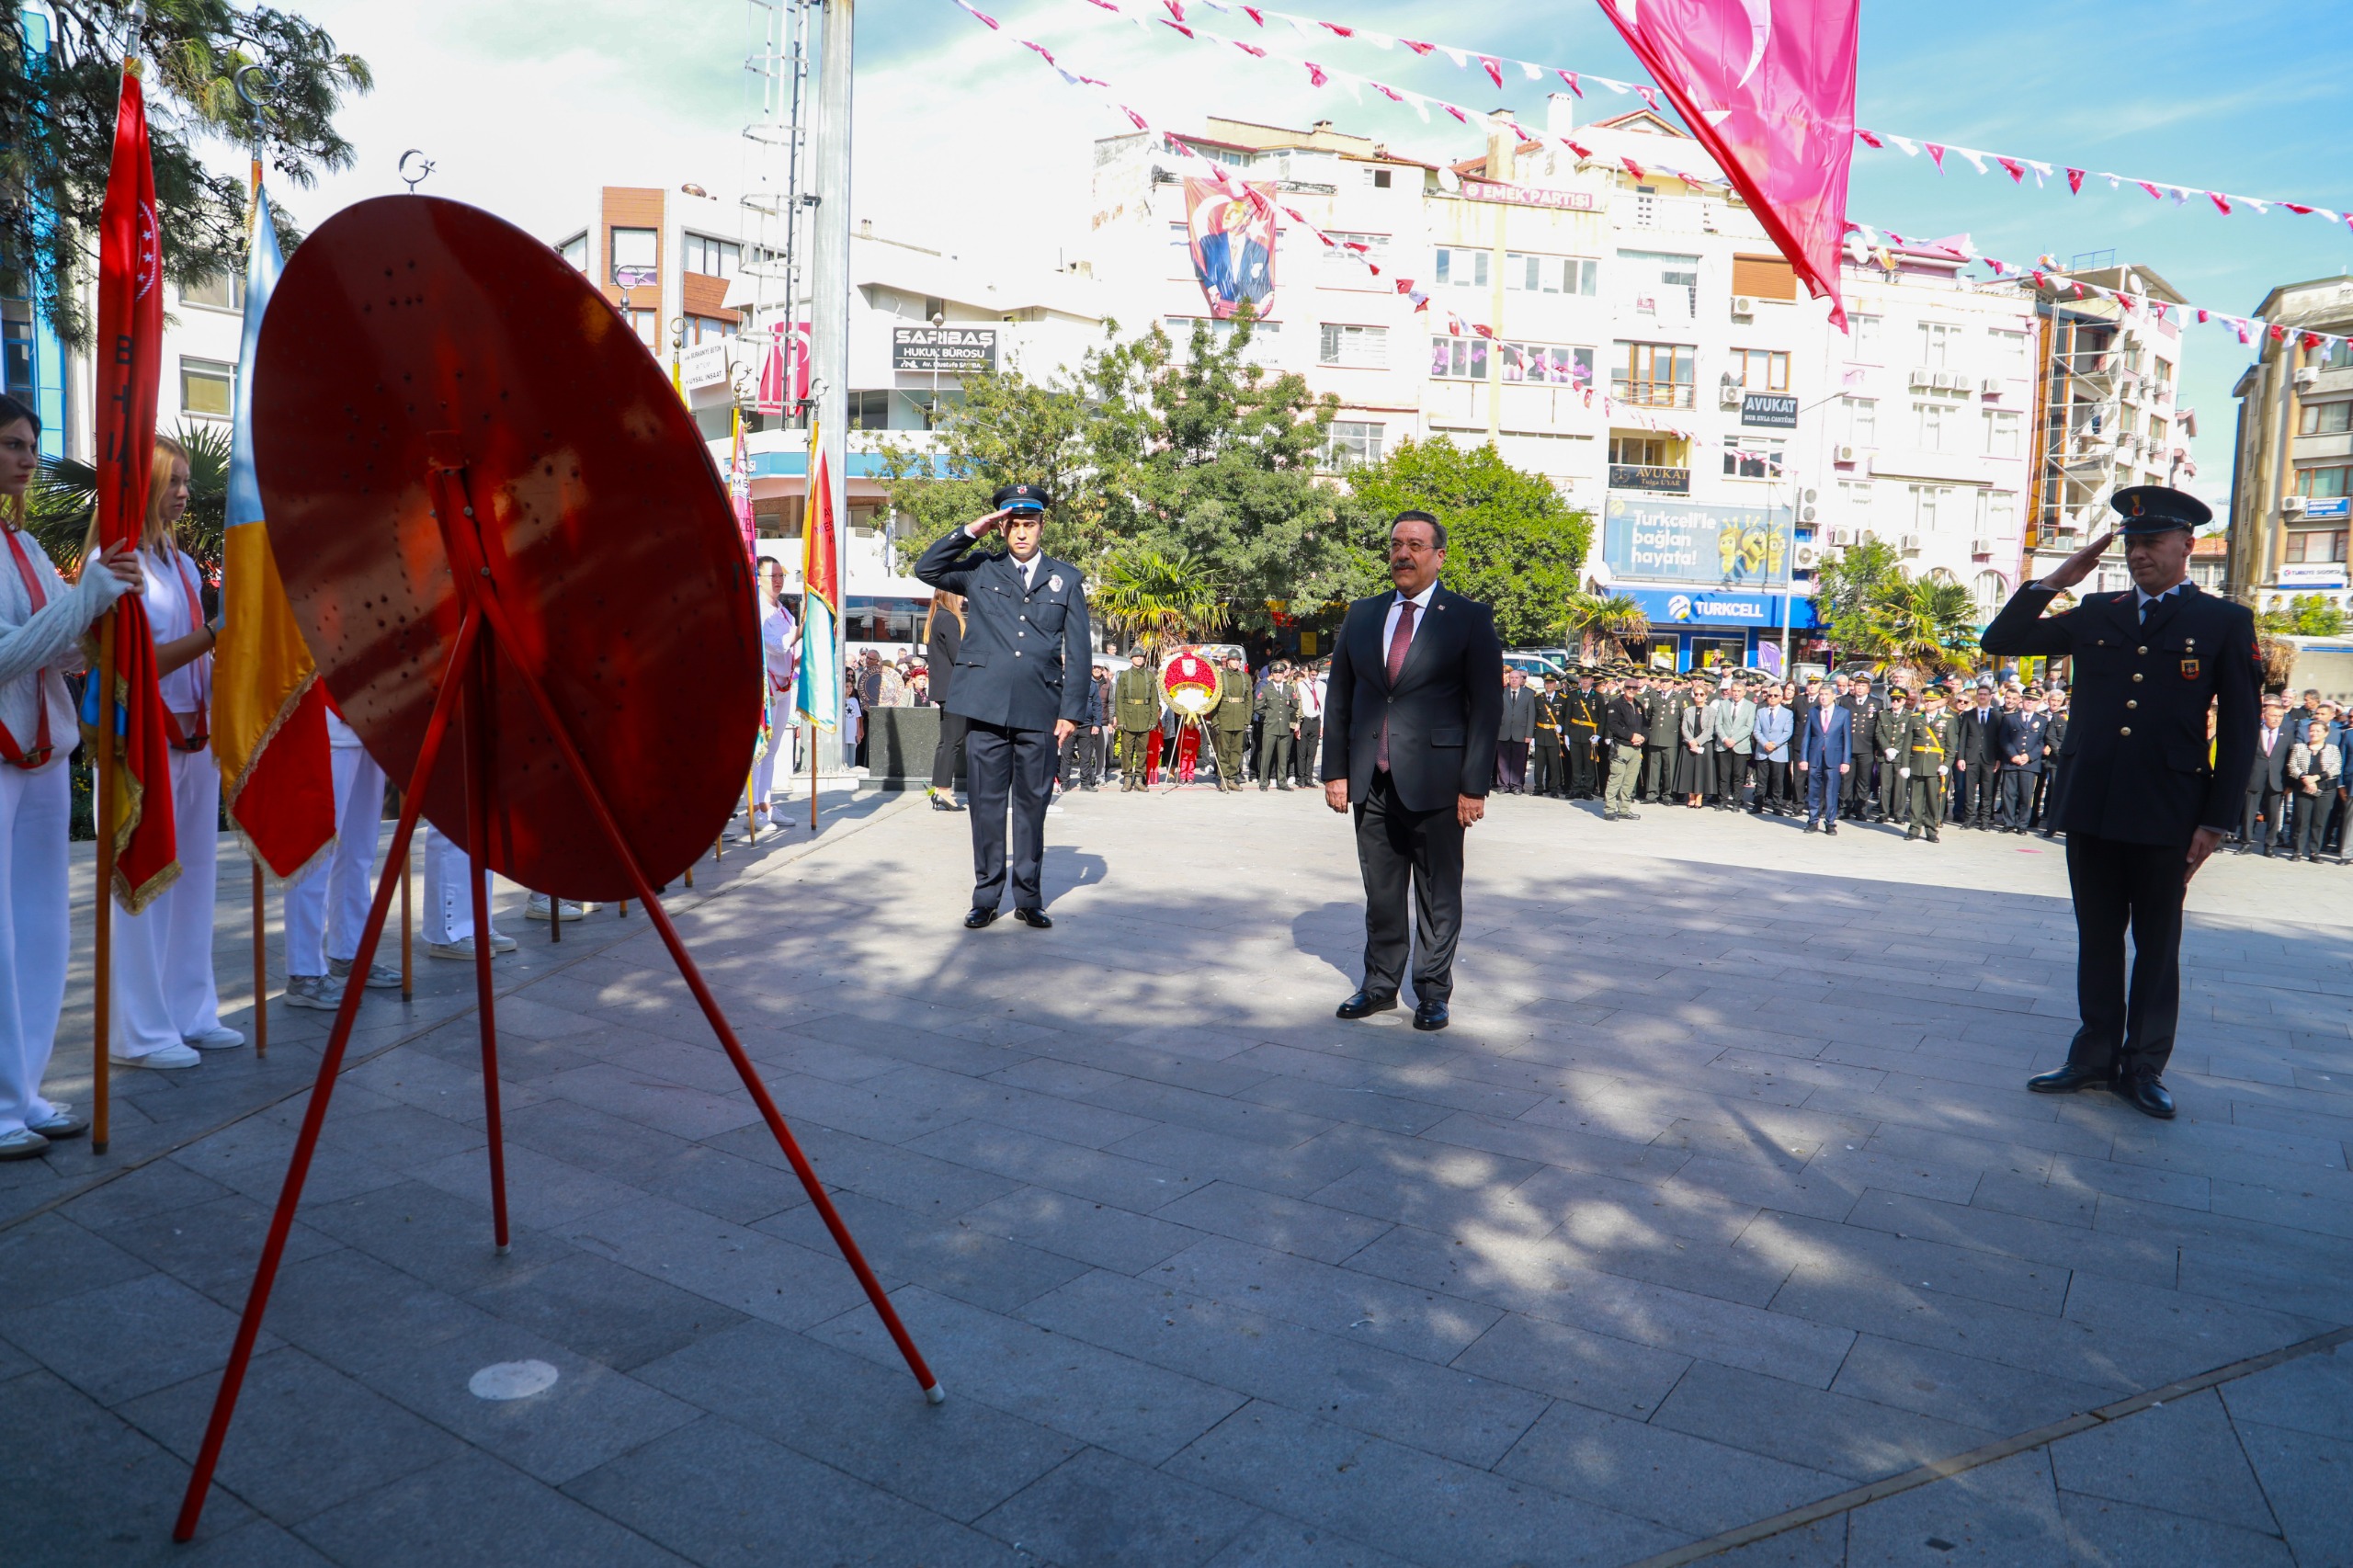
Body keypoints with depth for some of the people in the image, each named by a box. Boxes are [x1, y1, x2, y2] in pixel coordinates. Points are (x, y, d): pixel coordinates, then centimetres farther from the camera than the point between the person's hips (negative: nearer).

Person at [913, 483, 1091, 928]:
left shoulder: (1066, 579, 10)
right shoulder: (980, 570, 12)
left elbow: (1078, 650, 7)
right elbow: (926, 569, 4)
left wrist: (1071, 711, 0)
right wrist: (971, 531, -1)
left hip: (1040, 710, 0)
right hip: (986, 707, 0)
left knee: (1032, 805, 7)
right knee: (986, 804, 3)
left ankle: (1028, 897, 16)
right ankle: (986, 896, 12)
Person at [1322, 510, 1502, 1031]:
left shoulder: (1469, 619, -1)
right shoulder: (1362, 615, 11)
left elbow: (1486, 707, -4)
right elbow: (1338, 698, 13)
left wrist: (1474, 785, -9)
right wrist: (1336, 770, 6)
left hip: (1434, 783, -4)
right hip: (1372, 782, 4)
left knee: (1438, 896, 6)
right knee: (1380, 893, 12)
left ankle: (1433, 993, 19)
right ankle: (1380, 985, 25)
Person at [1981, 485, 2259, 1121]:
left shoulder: (2225, 622, 0)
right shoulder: (2095, 614, 9)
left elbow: (2238, 733, -1)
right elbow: (1999, 641, 9)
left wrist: (2215, 822, -6)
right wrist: (2055, 580, 0)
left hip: (2165, 818, -3)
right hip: (2091, 809, 3)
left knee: (2157, 947, 9)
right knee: (2097, 941, 12)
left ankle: (2145, 1068, 19)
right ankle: (2095, 1057, 22)